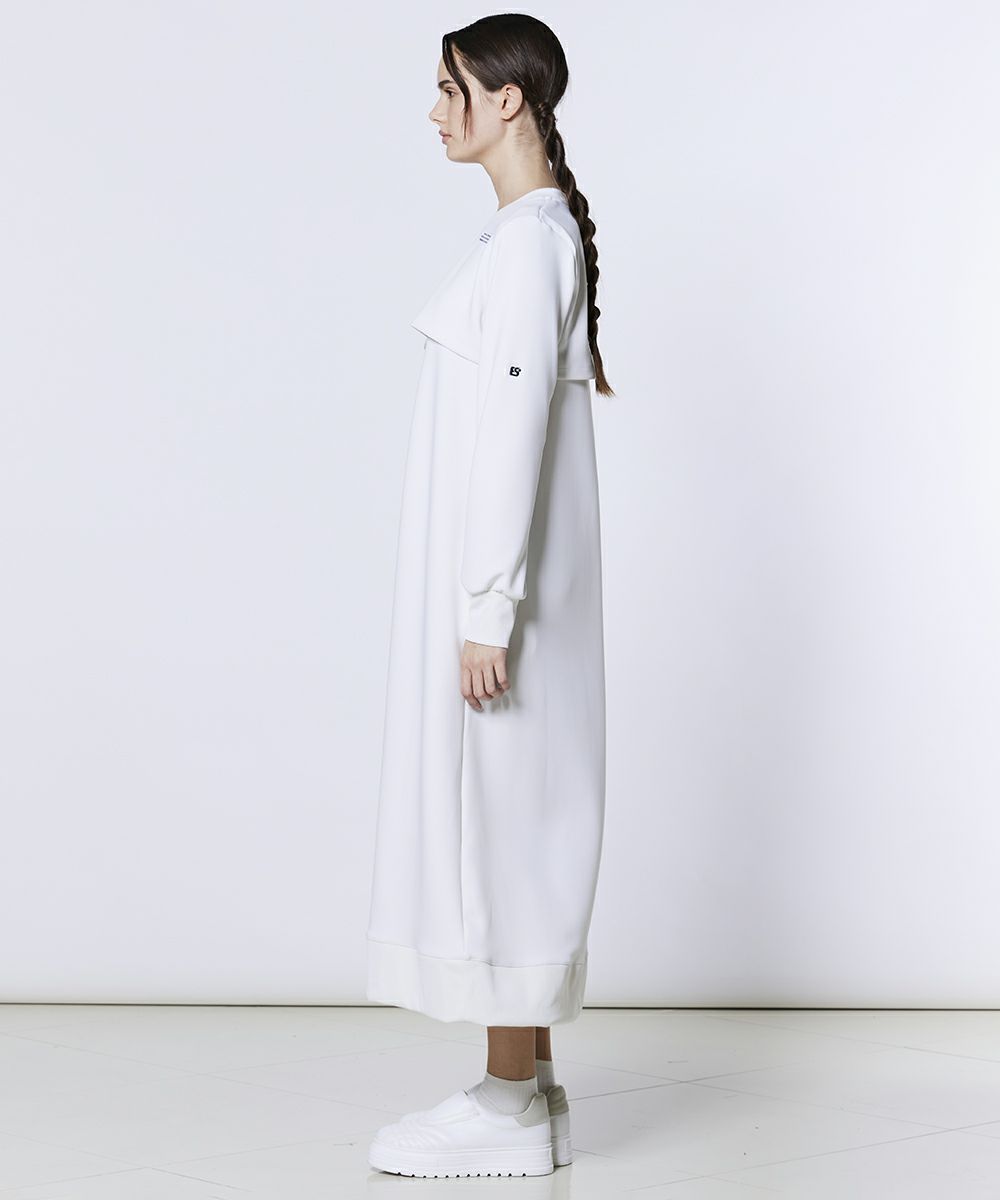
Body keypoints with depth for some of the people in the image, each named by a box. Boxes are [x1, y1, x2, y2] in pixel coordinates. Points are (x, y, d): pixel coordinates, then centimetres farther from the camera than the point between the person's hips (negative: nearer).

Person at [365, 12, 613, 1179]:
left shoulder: (527, 238, -15)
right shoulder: (534, 229, 15)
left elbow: (517, 429, -20)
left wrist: (486, 612, -21)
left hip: (497, 576, -10)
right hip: (484, 569, 10)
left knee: (496, 814, -4)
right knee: (499, 816, 12)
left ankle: (511, 1106, 5)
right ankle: (525, 1083, 20)